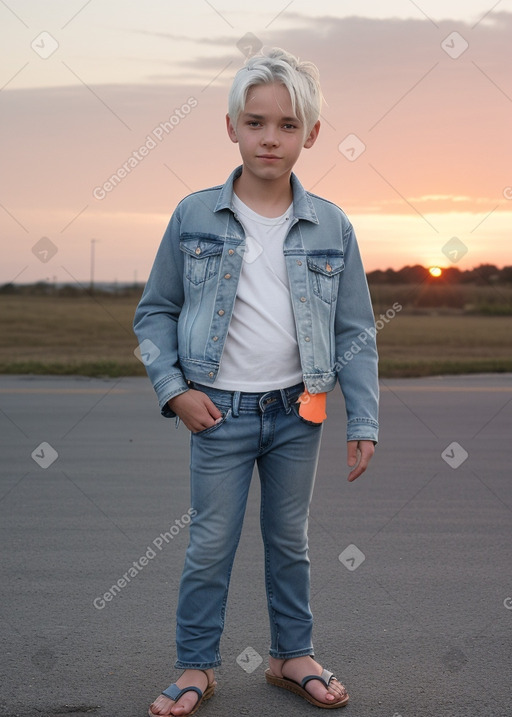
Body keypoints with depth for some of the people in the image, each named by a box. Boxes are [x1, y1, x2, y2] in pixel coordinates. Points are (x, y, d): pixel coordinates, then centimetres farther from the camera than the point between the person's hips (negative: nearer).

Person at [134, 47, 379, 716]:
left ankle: (293, 654, 32)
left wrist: (363, 422, -1)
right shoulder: (194, 216, -5)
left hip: (298, 411, 2)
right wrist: (173, 388, -8)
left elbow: (355, 331, 2)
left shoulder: (331, 227, -2)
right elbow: (155, 310, 3)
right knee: (210, 545, 5)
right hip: (220, 411, -1)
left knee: (290, 540, 15)